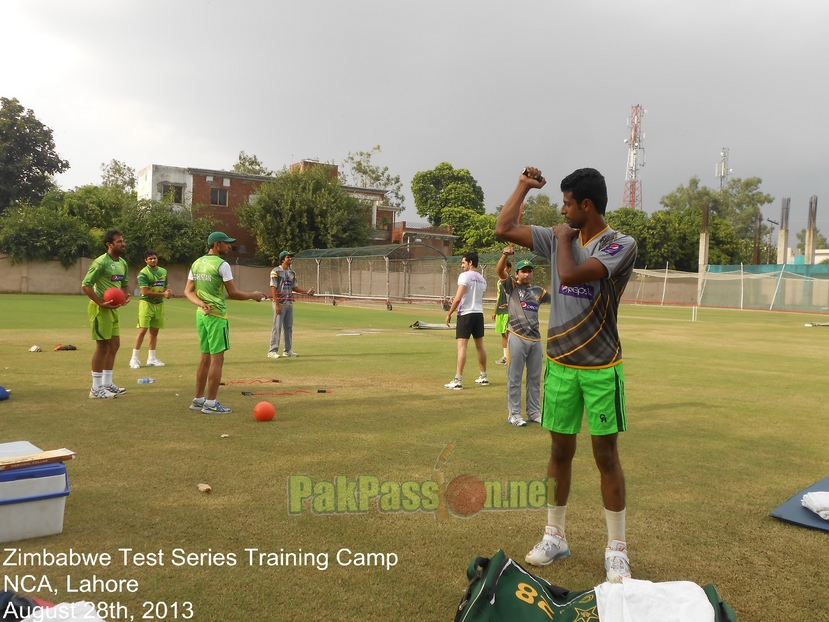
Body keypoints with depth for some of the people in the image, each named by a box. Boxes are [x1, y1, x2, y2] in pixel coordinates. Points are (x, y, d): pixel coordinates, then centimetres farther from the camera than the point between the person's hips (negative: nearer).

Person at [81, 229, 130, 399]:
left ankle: (107, 383, 26)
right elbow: (86, 285, -19)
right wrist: (101, 303, -25)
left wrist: (126, 295, 0)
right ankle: (96, 388, 4)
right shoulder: (101, 262, -17)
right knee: (103, 346, -5)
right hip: (101, 309, -9)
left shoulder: (122, 263, 10)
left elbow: (125, 283, 22)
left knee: (114, 345, 14)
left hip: (113, 308, 9)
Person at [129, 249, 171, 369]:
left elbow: (166, 287, 20)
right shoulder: (143, 273, -10)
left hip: (159, 304, 6)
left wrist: (167, 293, -4)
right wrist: (163, 294, -18)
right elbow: (145, 292, -17)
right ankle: (134, 359, -1)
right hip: (146, 303, -6)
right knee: (142, 330, -9)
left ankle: (151, 359, 18)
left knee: (154, 332, 10)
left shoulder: (163, 271, 11)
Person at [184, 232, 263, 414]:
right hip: (216, 315, -8)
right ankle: (210, 404, -1)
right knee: (217, 359, -2)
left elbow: (188, 291, 8)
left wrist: (201, 303, -6)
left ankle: (198, 399, 21)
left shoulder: (196, 263, 11)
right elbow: (233, 293, -11)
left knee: (205, 358, 15)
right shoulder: (222, 265, -12)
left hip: (201, 315, 8)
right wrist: (253, 295, 3)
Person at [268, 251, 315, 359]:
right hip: (280, 303, -7)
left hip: (290, 303, 7)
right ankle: (273, 351, -2)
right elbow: (273, 289, -12)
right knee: (277, 327, -6)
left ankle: (288, 350, 18)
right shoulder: (276, 271, -8)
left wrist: (307, 292, 1)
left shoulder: (292, 273, 13)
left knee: (289, 327, 10)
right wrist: (277, 304, -18)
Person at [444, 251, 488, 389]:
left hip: (466, 314, -7)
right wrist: (458, 302, 22)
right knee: (480, 346, 17)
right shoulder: (482, 279, 12)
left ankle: (458, 381, -13)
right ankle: (484, 377, 27)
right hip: (479, 314, 7)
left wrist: (449, 313, -8)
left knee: (462, 346, -9)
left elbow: (458, 298, -17)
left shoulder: (465, 275, -10)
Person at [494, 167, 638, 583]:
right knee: (560, 450, 12)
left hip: (601, 367, -5)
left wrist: (564, 238, -8)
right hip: (559, 364, 5)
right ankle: (554, 537, 25)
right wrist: (523, 186, 11)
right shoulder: (558, 238, 6)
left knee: (606, 454, 1)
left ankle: (616, 550, 14)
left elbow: (571, 274, -26)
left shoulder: (621, 245, -12)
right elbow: (503, 230, 7)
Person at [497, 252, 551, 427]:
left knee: (535, 378, 12)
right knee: (514, 378, 0)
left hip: (536, 340, 5)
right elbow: (500, 270, -15)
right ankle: (513, 414, 7)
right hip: (517, 339, -5)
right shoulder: (512, 286, 1)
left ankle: (534, 413, 23)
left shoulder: (539, 291, 14)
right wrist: (506, 254, -32)